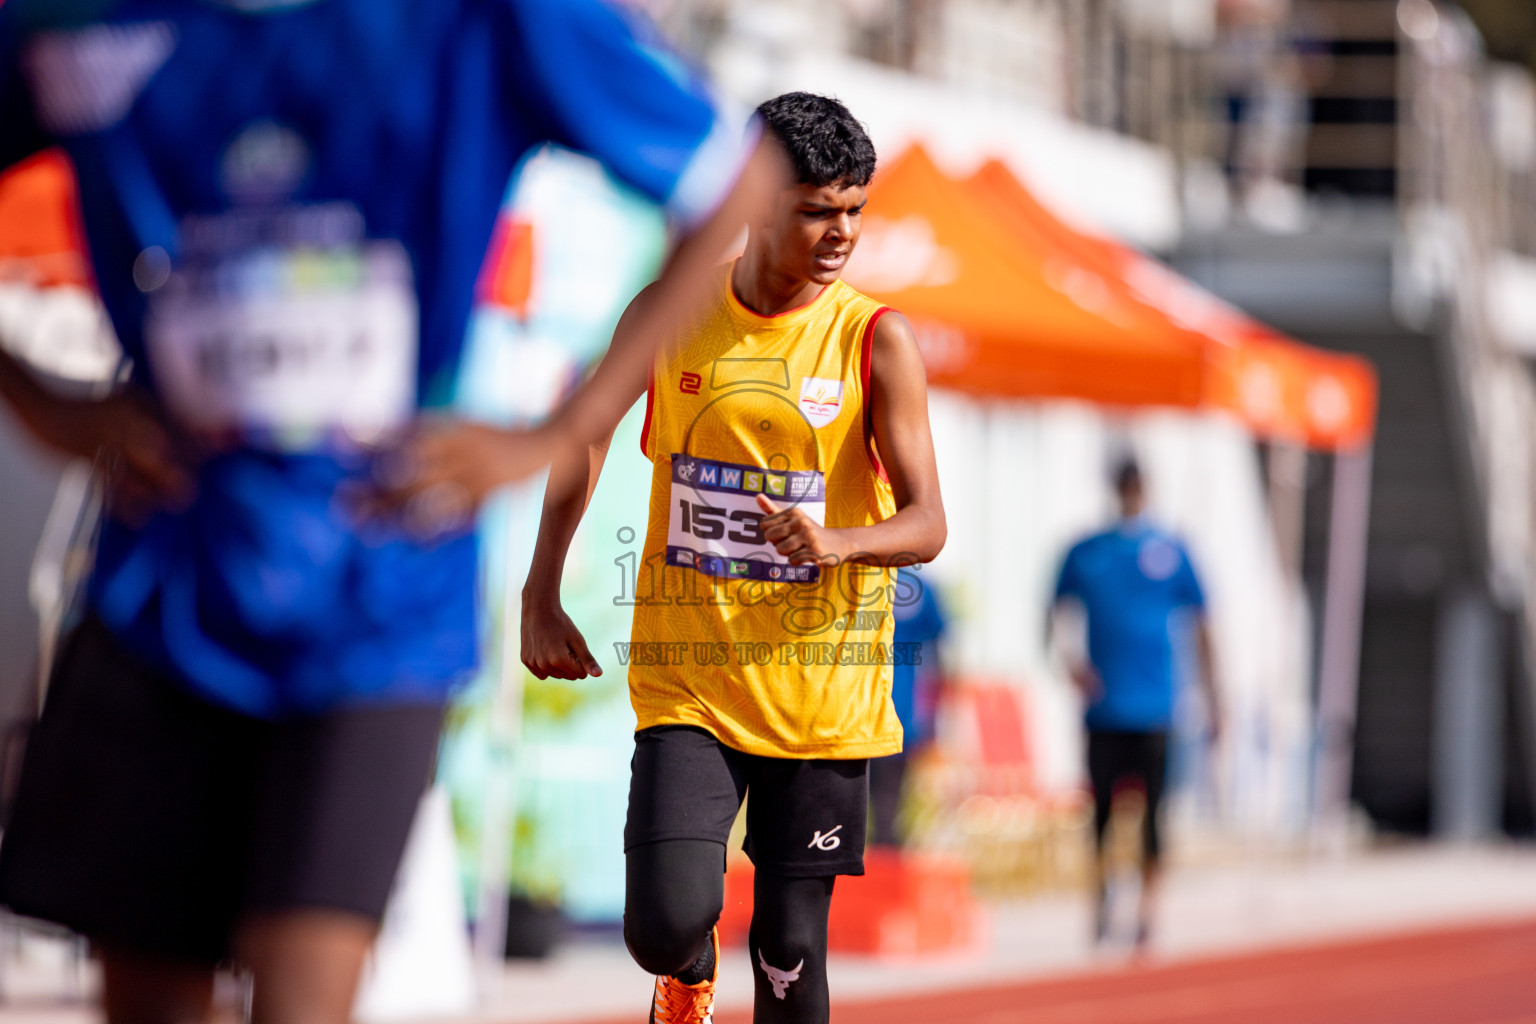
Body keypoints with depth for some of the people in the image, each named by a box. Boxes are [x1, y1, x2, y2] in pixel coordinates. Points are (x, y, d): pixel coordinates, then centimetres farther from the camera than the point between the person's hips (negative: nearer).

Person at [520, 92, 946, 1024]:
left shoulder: (876, 340, -5)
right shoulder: (668, 316, 1)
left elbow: (927, 523, -10)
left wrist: (835, 542, -31)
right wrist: (541, 599, 13)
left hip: (822, 691, -1)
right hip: (689, 674, 1)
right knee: (665, 923, -15)